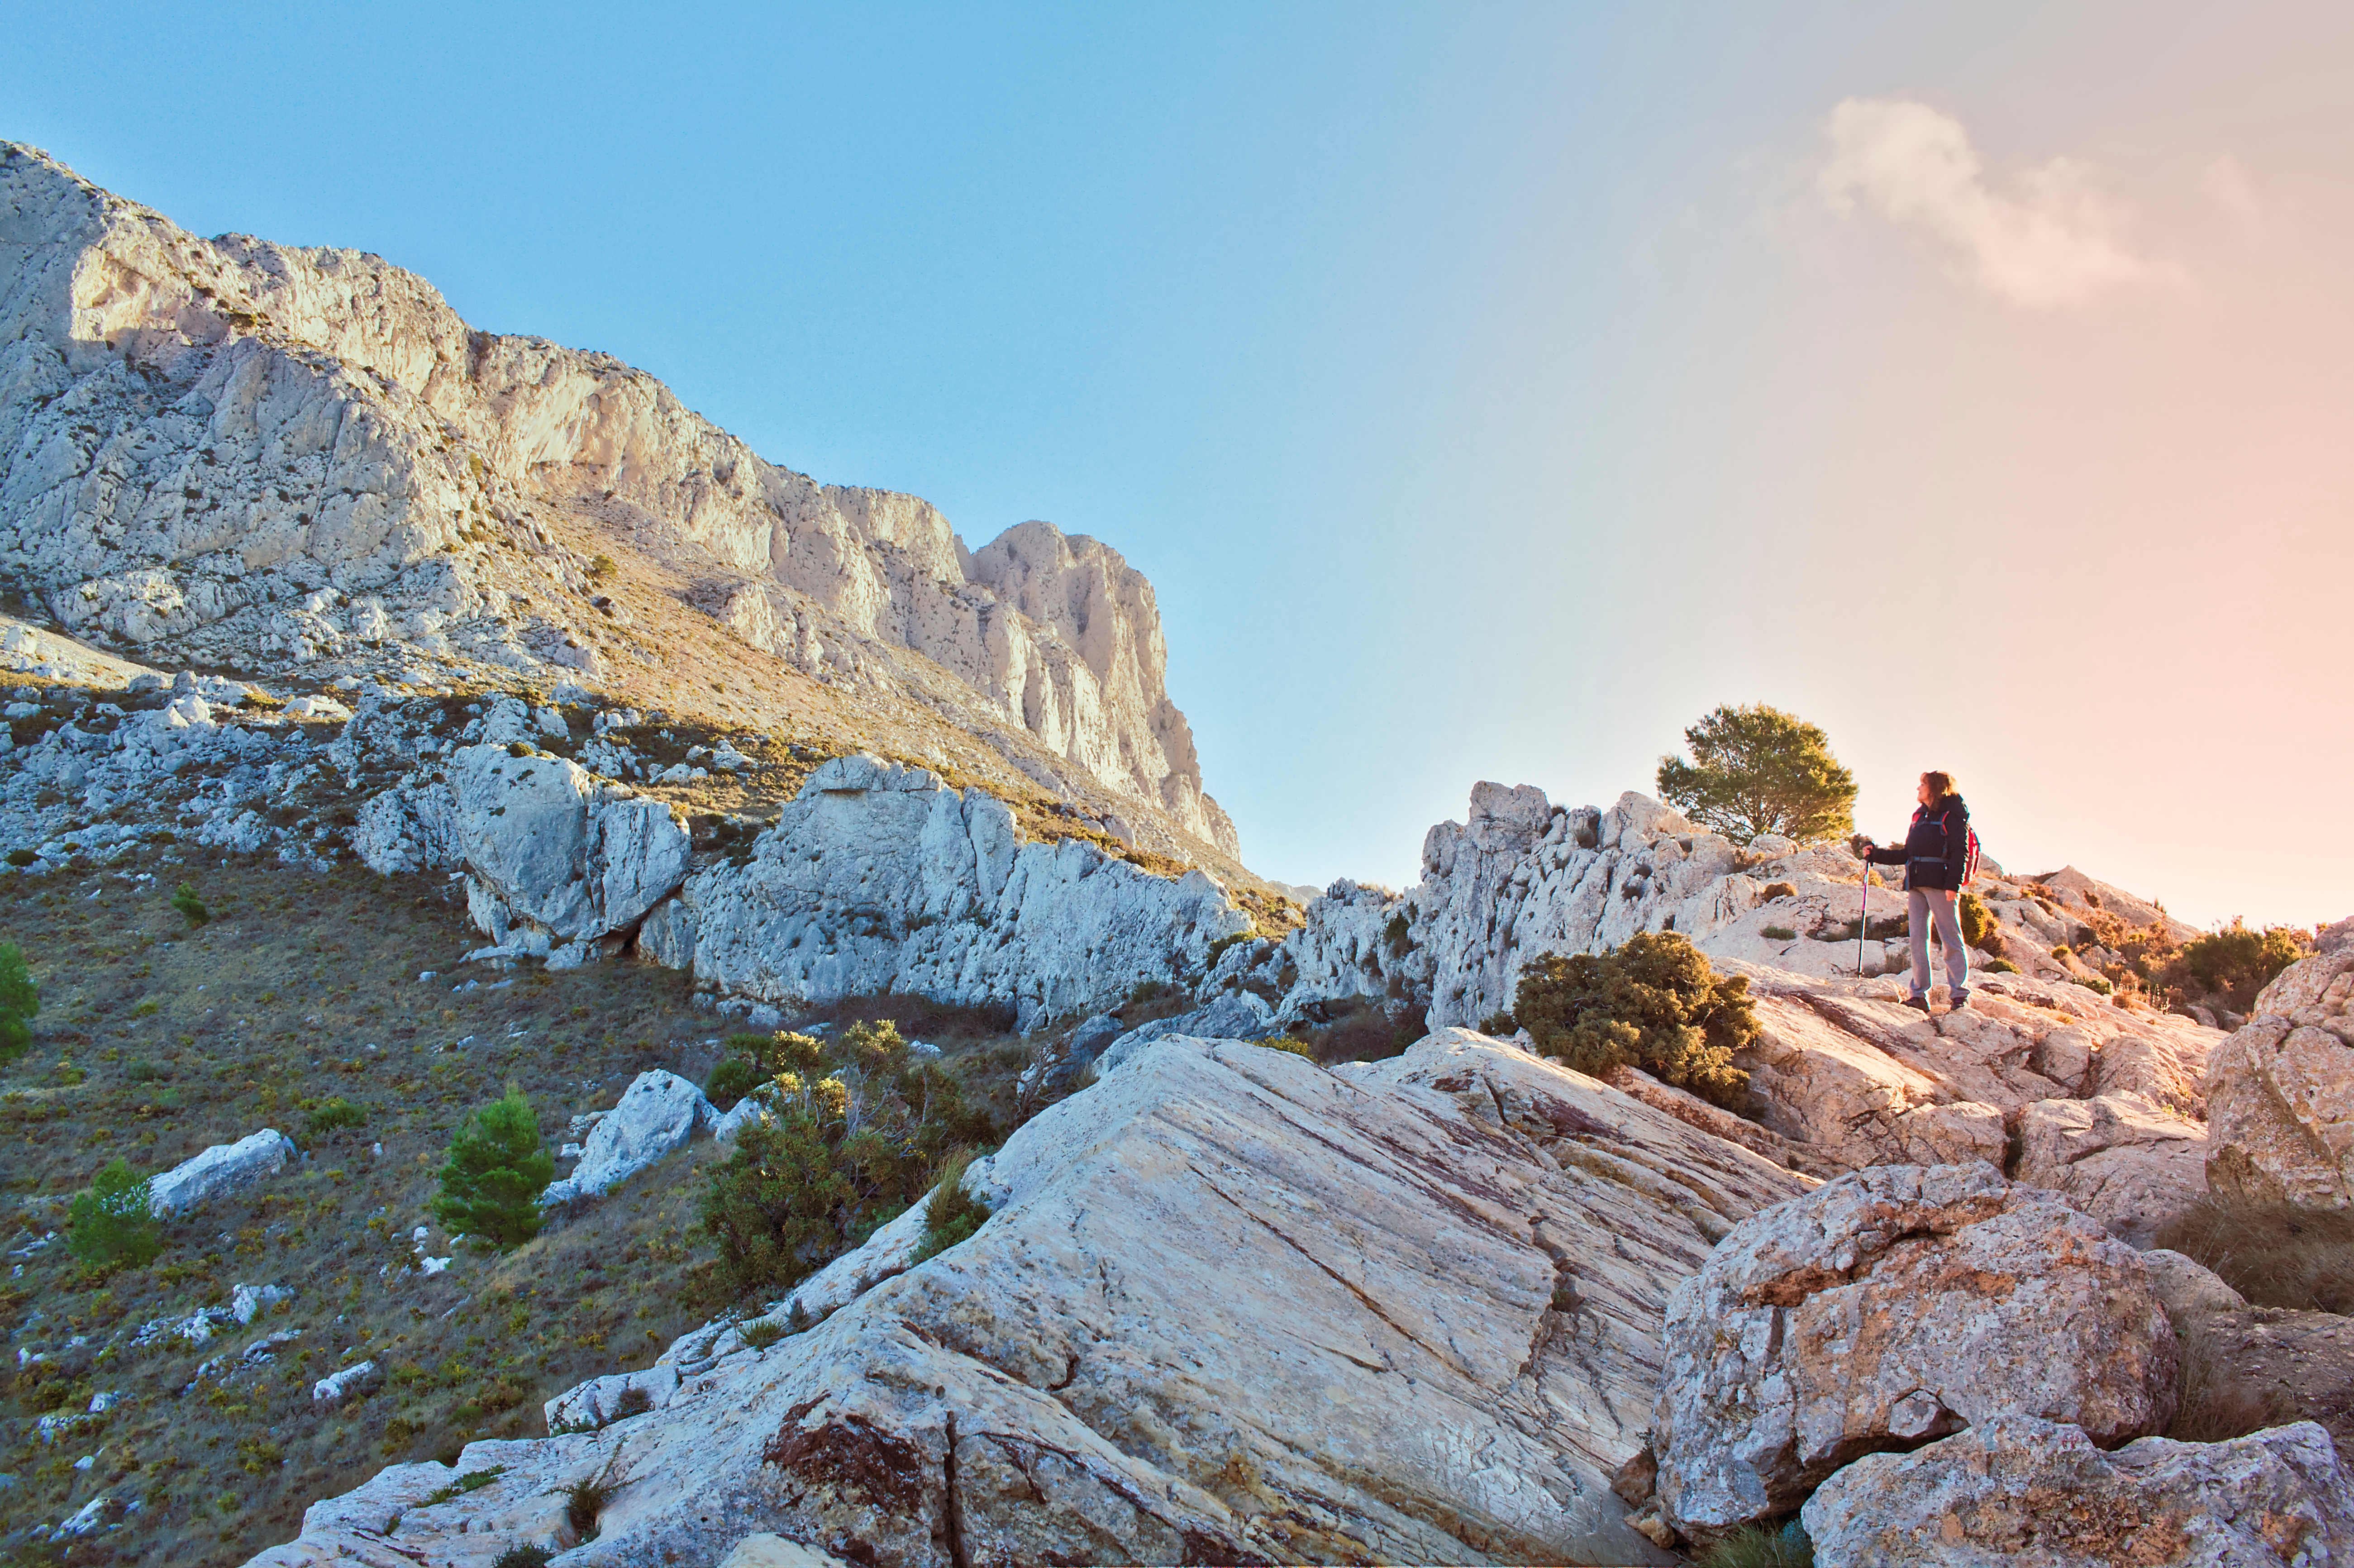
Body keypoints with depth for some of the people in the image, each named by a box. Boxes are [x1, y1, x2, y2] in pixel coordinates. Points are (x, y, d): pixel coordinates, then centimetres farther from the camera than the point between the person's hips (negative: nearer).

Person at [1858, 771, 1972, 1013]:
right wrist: (1876, 855, 19)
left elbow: (1960, 852, -9)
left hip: (1940, 882, -7)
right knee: (1917, 939, 1)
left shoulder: (1953, 815, 0)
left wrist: (1953, 884, -19)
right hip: (1916, 884, 7)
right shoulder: (1920, 816, 22)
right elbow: (1906, 855, 26)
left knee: (1951, 938, -5)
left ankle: (1960, 995, -2)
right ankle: (1920, 995, 1)